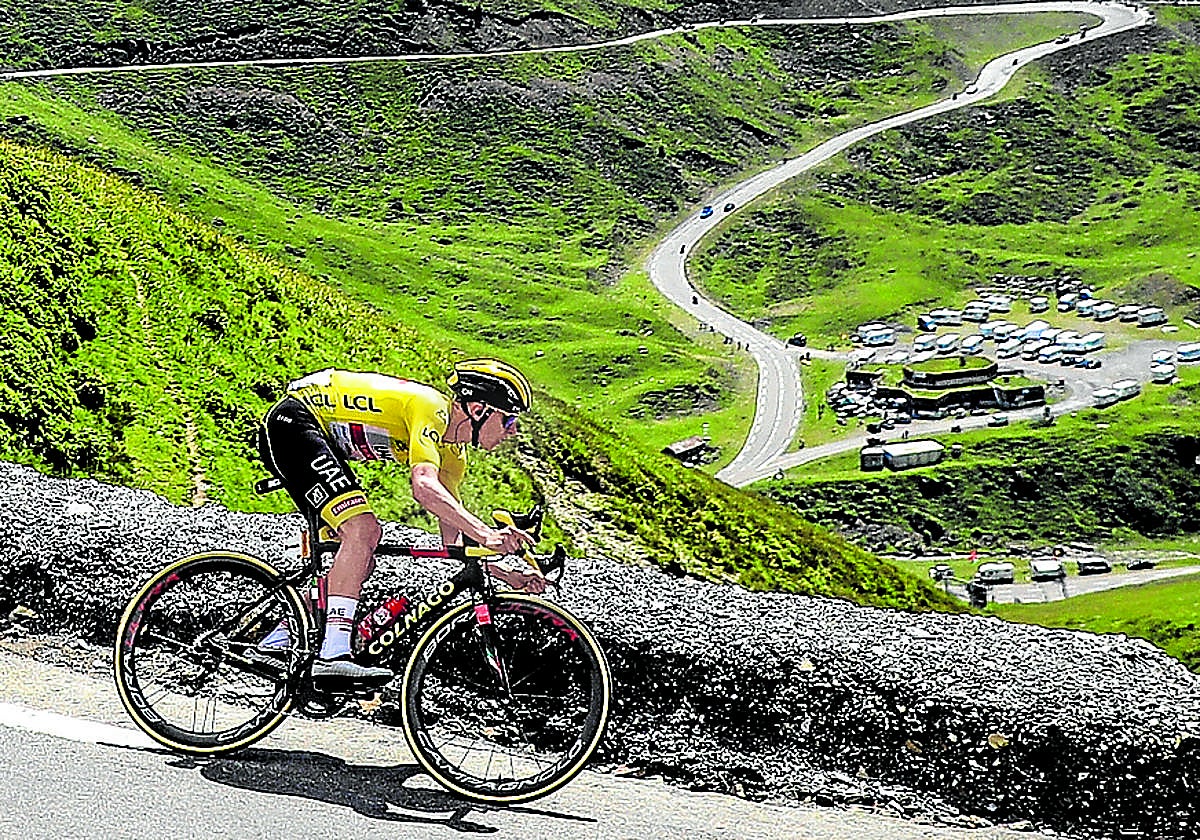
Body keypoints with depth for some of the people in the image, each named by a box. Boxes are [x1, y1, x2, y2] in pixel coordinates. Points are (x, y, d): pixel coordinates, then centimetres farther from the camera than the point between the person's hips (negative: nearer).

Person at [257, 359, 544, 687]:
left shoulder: (453, 451, 6)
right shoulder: (432, 409, -21)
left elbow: (454, 540, 8)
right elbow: (424, 488, -38)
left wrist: (508, 574, -3)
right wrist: (485, 534, -46)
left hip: (325, 439, 10)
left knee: (361, 561, 7)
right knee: (363, 529, -25)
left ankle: (278, 642, 17)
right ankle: (333, 656, -30)